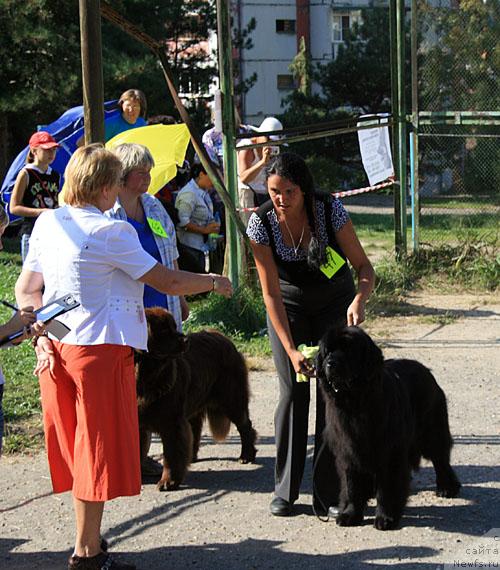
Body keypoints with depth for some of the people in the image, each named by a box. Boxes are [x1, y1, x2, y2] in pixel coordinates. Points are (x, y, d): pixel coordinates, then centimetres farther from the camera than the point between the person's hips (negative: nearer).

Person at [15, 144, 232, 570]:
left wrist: (41, 336, 3)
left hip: (56, 348, 7)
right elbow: (167, 282, -10)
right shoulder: (110, 232, -14)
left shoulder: (47, 223, 6)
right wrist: (214, 283, 5)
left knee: (77, 447, 15)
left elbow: (25, 290, 8)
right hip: (101, 347, -7)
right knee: (99, 449, 1)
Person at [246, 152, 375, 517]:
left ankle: (328, 494, -4)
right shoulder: (261, 223, -22)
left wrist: (360, 299, -41)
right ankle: (285, 490, 5)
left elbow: (364, 267, -18)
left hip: (335, 303, 0)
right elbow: (271, 293, -20)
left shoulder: (330, 211, -25)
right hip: (289, 306, 1)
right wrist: (291, 350, -27)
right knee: (293, 392, -6)